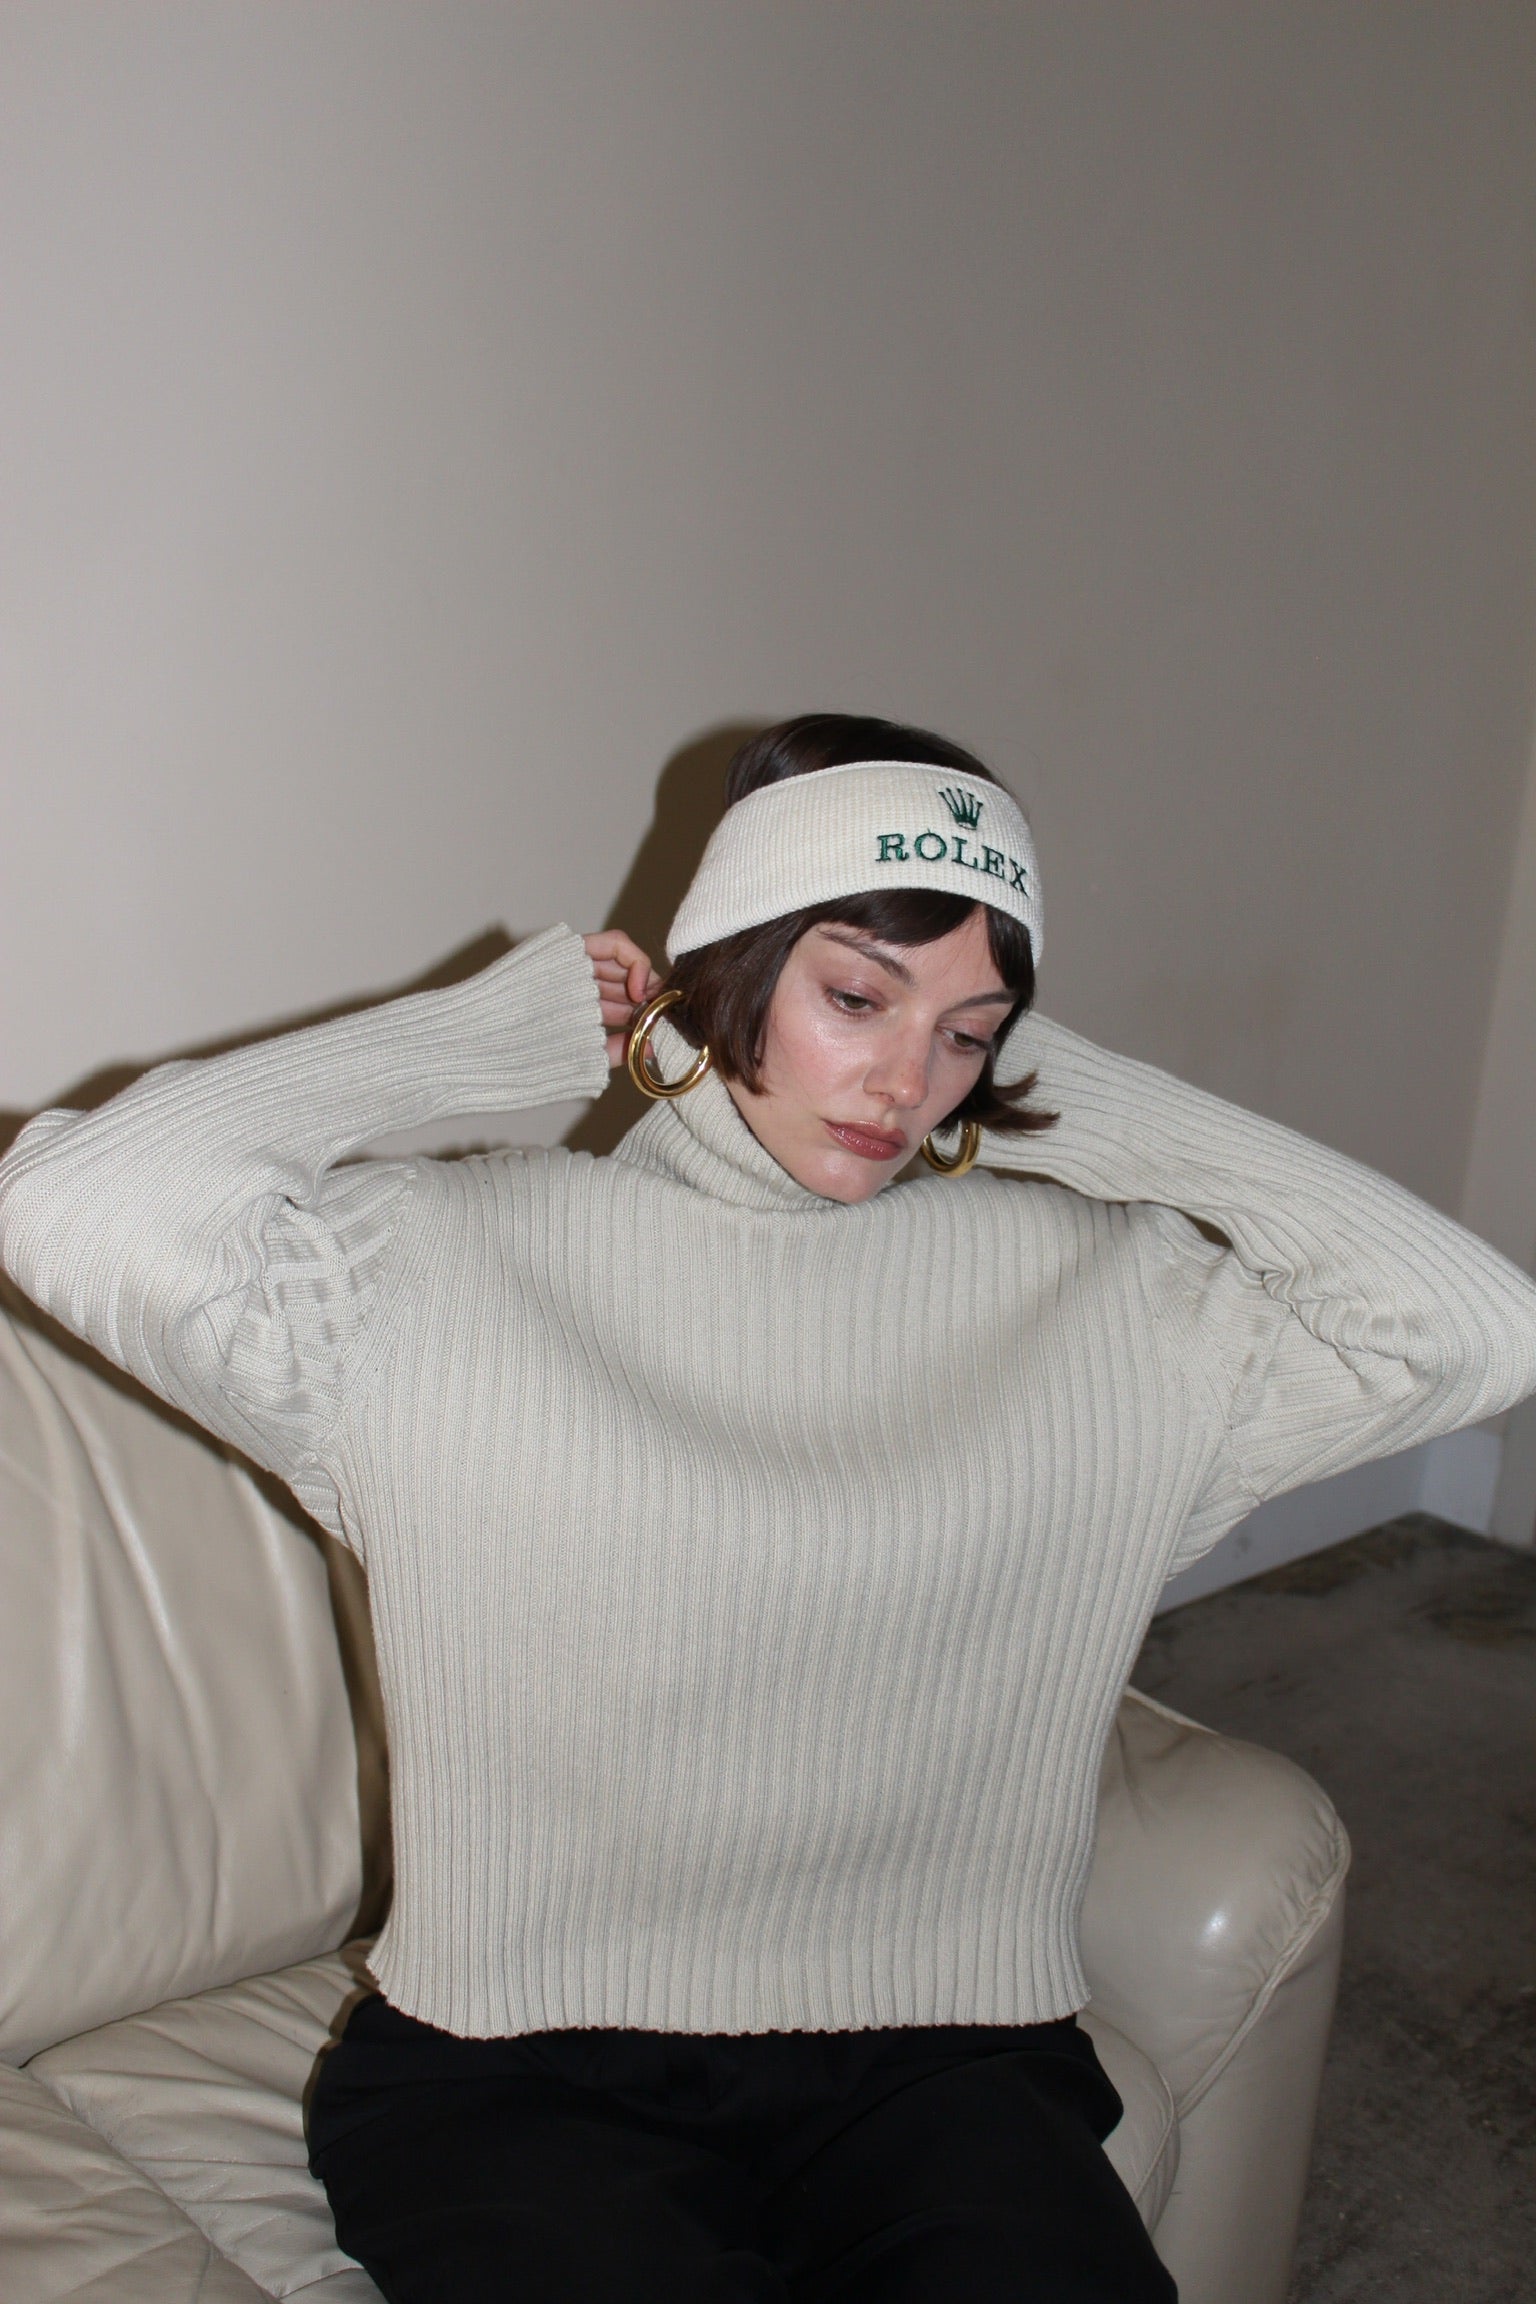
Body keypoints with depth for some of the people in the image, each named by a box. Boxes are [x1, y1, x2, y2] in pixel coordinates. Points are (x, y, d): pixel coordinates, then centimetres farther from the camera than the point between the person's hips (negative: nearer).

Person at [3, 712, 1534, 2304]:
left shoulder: (1093, 1291, 3)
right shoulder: (447, 1267, -4)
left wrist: (1092, 1104, 0)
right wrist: (482, 1037, -6)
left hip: (934, 2051, 2)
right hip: (521, 2071, -2)